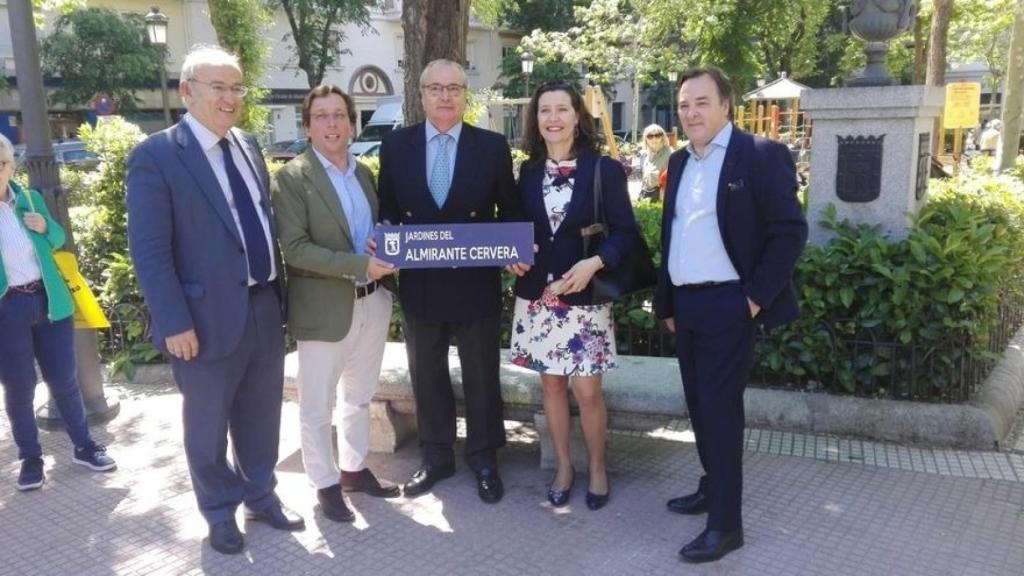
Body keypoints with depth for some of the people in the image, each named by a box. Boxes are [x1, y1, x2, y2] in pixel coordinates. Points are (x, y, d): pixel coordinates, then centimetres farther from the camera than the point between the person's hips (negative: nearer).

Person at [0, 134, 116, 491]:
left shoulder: (30, 199, 3)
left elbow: (58, 240, 14)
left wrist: (46, 228, -6)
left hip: (48, 300, 3)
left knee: (63, 379, 10)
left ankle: (84, 447, 23)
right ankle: (30, 458, 22)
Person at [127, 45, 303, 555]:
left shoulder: (248, 145, 8)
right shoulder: (155, 156, -13)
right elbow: (149, 250, -15)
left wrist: (279, 288, 11)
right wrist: (175, 324, -18)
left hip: (265, 306, 6)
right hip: (210, 316, -6)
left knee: (261, 413, 20)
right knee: (208, 424, 13)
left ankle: (261, 496, 41)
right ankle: (221, 512, 35)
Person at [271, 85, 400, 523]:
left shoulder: (364, 172, 9)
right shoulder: (291, 178, -10)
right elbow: (294, 248, -18)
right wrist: (359, 265, -24)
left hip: (372, 302, 6)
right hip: (324, 308, -6)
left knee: (358, 396, 20)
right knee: (317, 405, 7)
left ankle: (354, 469, 37)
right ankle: (326, 484, 25)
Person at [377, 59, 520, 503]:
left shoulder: (492, 146, -1)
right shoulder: (395, 145, 2)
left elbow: (509, 211, 3)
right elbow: (387, 209, 8)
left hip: (476, 283, -1)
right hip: (418, 283, 2)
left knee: (481, 377, 11)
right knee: (427, 377, 14)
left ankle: (484, 461, 28)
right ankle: (436, 458, 32)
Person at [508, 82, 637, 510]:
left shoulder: (605, 169, -5)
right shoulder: (528, 172, 6)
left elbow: (625, 232, -6)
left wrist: (594, 263, -21)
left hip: (585, 295, -3)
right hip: (537, 295, 4)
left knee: (587, 391, -1)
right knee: (551, 384, 11)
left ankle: (597, 468, 23)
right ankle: (563, 466, 28)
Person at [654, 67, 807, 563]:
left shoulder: (761, 155, -9)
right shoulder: (680, 162, 13)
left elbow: (789, 231, -12)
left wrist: (755, 298, -15)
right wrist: (667, 301, 16)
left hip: (727, 306, -7)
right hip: (685, 306, 7)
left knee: (721, 409, -4)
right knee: (699, 405, 15)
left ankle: (726, 523, 5)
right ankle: (713, 487, 31)